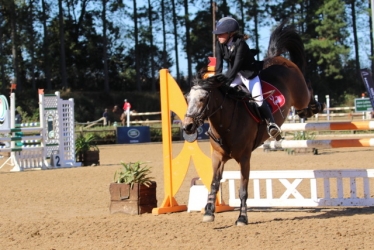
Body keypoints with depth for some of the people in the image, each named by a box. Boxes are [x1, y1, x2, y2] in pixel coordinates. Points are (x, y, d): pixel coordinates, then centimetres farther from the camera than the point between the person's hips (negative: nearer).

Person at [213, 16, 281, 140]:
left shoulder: (240, 44, -28)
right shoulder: (219, 43, -10)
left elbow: (237, 65, -32)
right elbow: (219, 64, -10)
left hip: (248, 73, -6)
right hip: (234, 73, 6)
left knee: (258, 98, -16)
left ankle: (271, 124, -14)